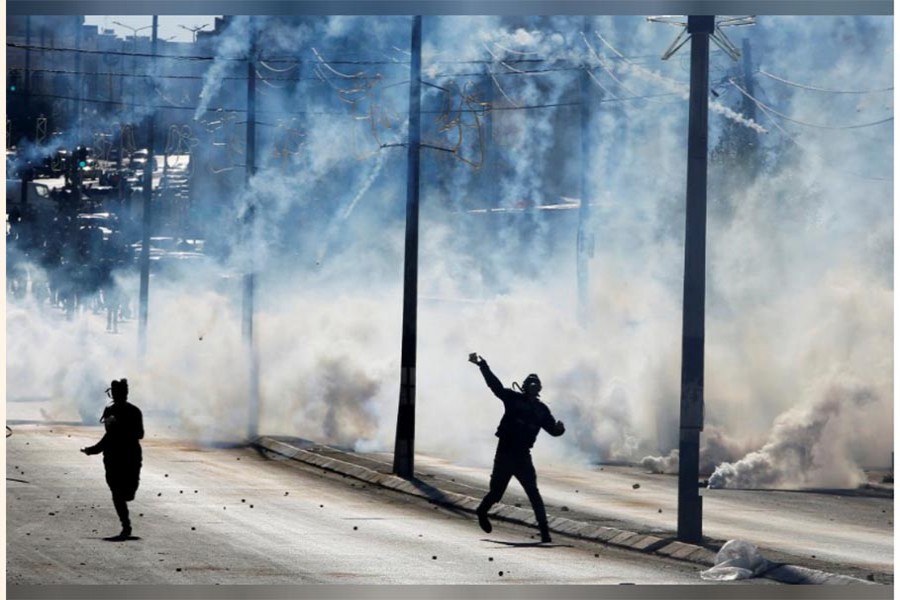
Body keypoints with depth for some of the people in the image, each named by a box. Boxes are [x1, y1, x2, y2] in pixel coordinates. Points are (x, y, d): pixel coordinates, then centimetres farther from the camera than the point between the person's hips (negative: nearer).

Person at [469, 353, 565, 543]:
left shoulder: (541, 409, 8)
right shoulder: (513, 398, -1)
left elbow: (553, 429, 9)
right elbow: (494, 384, -9)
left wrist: (560, 429, -15)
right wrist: (482, 364, -18)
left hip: (523, 456, 2)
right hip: (505, 454, -2)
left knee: (534, 494, -7)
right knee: (497, 491, 3)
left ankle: (544, 531, -7)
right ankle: (482, 513, 35)